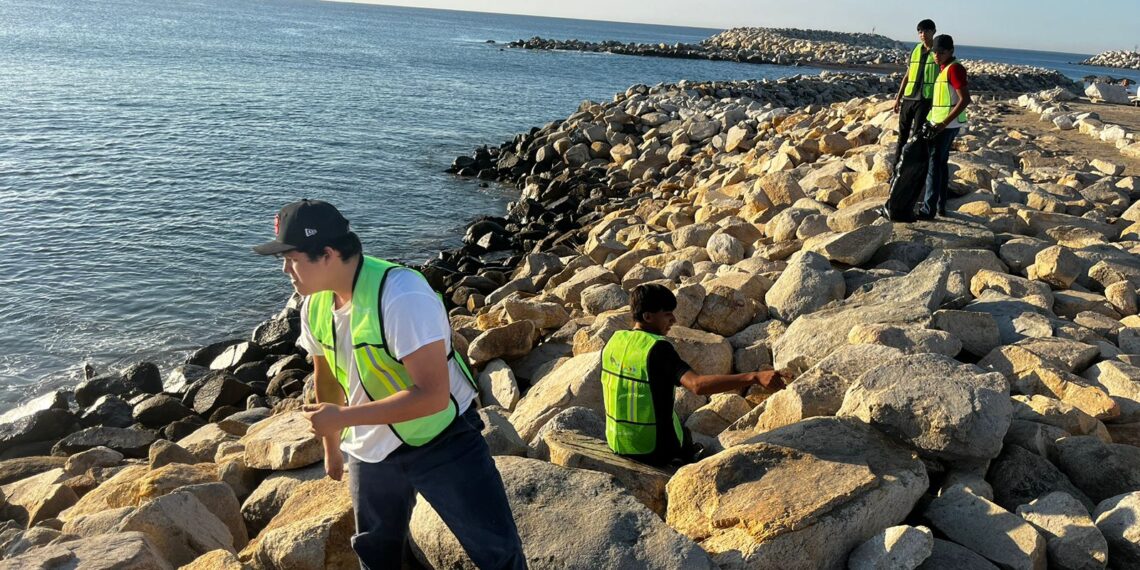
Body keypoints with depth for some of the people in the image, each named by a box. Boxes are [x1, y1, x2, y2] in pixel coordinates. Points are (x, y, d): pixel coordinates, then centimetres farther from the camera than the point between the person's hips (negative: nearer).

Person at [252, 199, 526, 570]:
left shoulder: (402, 295, -29)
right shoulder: (314, 306, -5)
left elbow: (433, 394, -33)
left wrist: (342, 417, -29)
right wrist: (332, 447, 21)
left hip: (443, 442, -6)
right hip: (370, 454, 7)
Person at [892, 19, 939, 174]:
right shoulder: (915, 50, 11)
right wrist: (898, 97, 12)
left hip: (925, 99, -5)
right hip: (908, 97, 5)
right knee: (903, 133, 9)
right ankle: (896, 164, 16)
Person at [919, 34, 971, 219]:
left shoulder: (955, 68, -15)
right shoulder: (943, 69, 13)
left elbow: (965, 100, -21)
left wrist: (944, 124, -25)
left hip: (947, 125, -10)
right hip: (939, 123, 10)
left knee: (933, 163, -10)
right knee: (941, 162, 14)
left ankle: (928, 209, -9)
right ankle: (941, 205, 22)